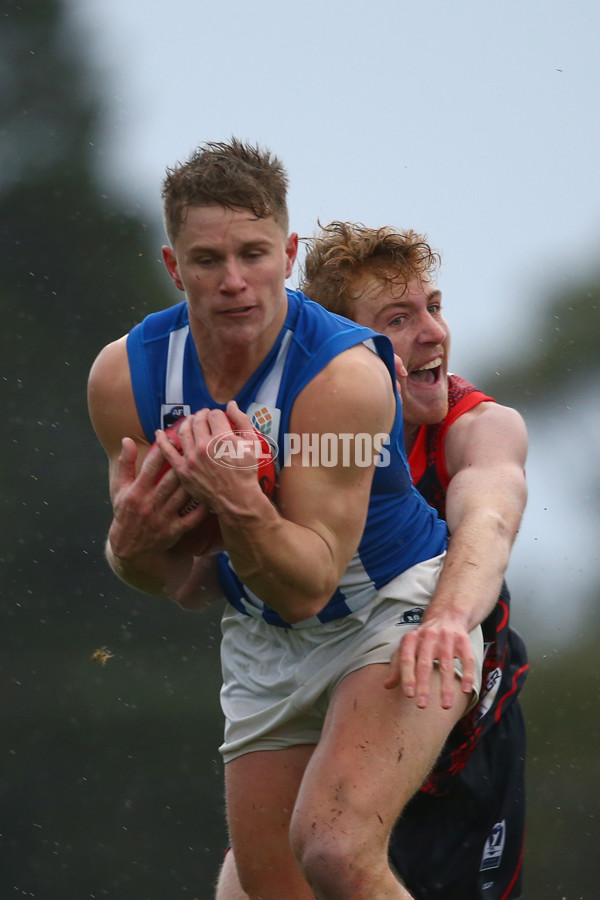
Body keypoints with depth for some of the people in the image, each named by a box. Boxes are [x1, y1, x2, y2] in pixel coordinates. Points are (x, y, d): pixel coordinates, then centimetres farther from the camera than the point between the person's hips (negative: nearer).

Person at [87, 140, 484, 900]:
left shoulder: (346, 374, -27)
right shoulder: (123, 375, -12)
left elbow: (308, 588, -28)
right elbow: (167, 573, -1)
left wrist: (239, 503, -46)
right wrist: (132, 544, -24)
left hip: (394, 612, -6)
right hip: (262, 642, 6)